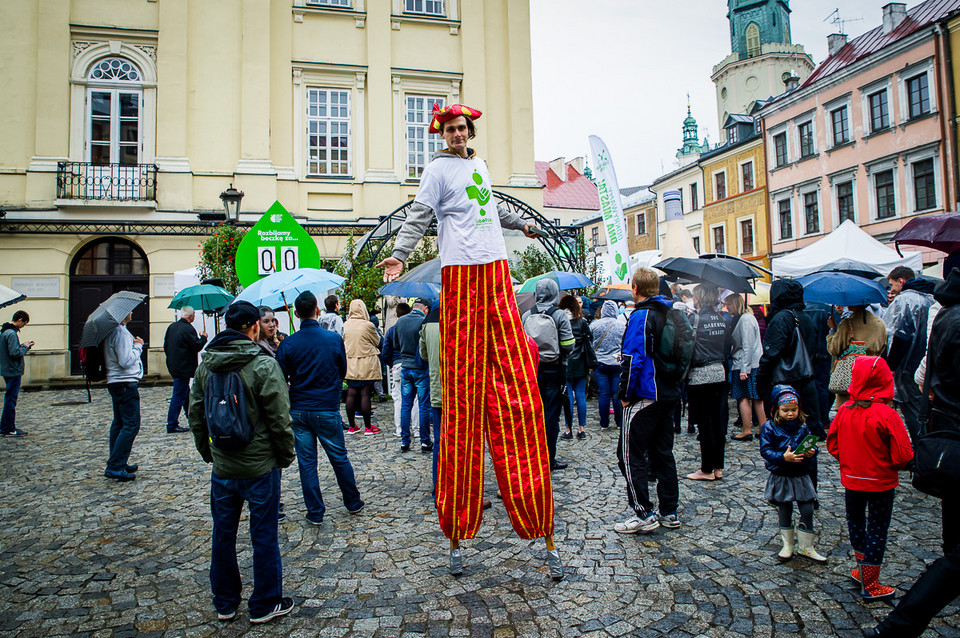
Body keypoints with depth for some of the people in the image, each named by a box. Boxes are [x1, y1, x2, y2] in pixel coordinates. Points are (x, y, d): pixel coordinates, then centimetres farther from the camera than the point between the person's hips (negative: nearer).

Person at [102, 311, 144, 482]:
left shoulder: (112, 331, 14)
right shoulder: (121, 332, -17)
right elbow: (126, 361, -22)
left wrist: (133, 344, 9)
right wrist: (138, 346, -10)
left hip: (115, 383, 11)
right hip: (125, 384, -11)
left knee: (119, 423, 15)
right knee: (131, 425, -9)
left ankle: (118, 463, 23)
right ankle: (115, 467, -9)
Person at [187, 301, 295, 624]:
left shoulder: (205, 365, 2)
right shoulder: (264, 365, -16)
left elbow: (195, 413, 9)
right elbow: (279, 419, -16)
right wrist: (286, 455, -2)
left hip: (222, 467, 5)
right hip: (260, 467, -5)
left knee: (223, 534, 17)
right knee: (264, 536, 8)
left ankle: (225, 603, 31)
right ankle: (265, 605, 20)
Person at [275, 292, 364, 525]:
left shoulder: (288, 344, -8)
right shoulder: (334, 339, -7)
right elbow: (342, 372, 5)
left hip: (298, 410, 0)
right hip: (327, 409, 0)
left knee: (306, 462, 9)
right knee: (339, 457, 14)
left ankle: (315, 512, 14)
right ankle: (353, 503, 27)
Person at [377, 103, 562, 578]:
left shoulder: (479, 165, 24)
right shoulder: (438, 169, 5)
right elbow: (418, 216, -5)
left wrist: (520, 223, 54)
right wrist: (400, 254, -21)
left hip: (497, 272, 6)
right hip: (461, 273, -6)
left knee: (519, 392, 1)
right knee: (463, 396, -6)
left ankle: (543, 532, 8)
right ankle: (457, 533, 6)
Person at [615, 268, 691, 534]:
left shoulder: (641, 316, -14)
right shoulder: (676, 315, 10)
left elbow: (633, 360, -19)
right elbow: (684, 355, 17)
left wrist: (625, 394, -11)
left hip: (645, 395, -8)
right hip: (670, 395, 9)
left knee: (629, 454, -1)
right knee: (663, 452, 15)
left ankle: (643, 513, 0)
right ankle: (669, 512, 20)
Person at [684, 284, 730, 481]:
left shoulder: (696, 319, -13)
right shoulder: (721, 320, 7)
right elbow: (725, 348, 13)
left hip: (700, 375, -7)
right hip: (719, 373, 7)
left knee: (705, 423, 0)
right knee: (718, 421, 11)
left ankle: (707, 469, 8)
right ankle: (718, 467, 18)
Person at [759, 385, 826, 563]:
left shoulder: (802, 426, 1)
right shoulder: (769, 427, -10)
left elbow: (811, 443, 8)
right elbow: (765, 450, -15)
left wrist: (812, 452, -15)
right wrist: (783, 457, -29)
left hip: (801, 476, 3)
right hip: (780, 477, -2)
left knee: (807, 510, 3)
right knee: (785, 511, 12)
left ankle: (805, 547, 22)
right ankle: (788, 545, 29)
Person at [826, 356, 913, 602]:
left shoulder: (845, 409, -10)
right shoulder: (887, 415, -22)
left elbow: (832, 443, -2)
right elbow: (903, 455, -19)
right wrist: (891, 466, 2)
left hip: (851, 479, 3)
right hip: (880, 482, -3)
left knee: (855, 520, 24)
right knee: (877, 530, 8)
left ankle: (863, 567, 38)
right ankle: (870, 585, 17)